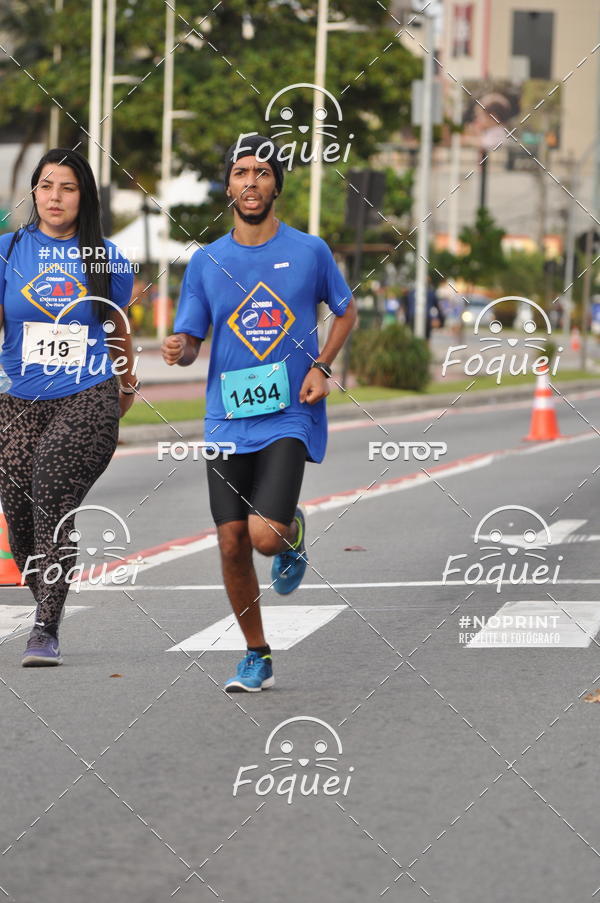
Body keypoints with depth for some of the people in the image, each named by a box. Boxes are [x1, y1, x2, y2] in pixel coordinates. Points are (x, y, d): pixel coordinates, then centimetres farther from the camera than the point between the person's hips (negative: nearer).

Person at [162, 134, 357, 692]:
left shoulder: (309, 251, 1)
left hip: (291, 416, -2)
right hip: (227, 421, 3)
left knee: (265, 536, -19)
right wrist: (179, 349, -15)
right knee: (233, 544, 1)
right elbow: (190, 341, 9)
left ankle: (293, 531, 19)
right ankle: (256, 657, 19)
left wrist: (321, 367, -1)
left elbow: (345, 311, 15)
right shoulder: (206, 261, 5)